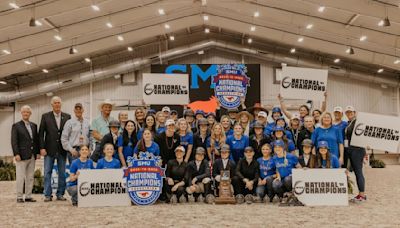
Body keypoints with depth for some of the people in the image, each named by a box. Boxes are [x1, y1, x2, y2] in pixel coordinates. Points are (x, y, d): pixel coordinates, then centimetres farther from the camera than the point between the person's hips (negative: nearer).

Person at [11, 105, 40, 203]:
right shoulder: (16, 126, 1)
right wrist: (16, 154, -14)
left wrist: (38, 152, 6)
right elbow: (14, 141, -5)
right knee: (20, 177, -3)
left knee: (30, 177, 7)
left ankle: (28, 196, 13)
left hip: (32, 156, 5)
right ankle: (19, 197, 4)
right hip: (22, 156, -5)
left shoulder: (34, 125, 14)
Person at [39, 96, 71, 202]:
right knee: (47, 173, 1)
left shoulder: (67, 117, 6)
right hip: (49, 149, -1)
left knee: (62, 173, 6)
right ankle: (48, 195, 8)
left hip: (62, 150, 2)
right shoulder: (45, 116, 3)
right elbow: (41, 133, 0)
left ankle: (60, 194, 16)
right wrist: (42, 148, -7)